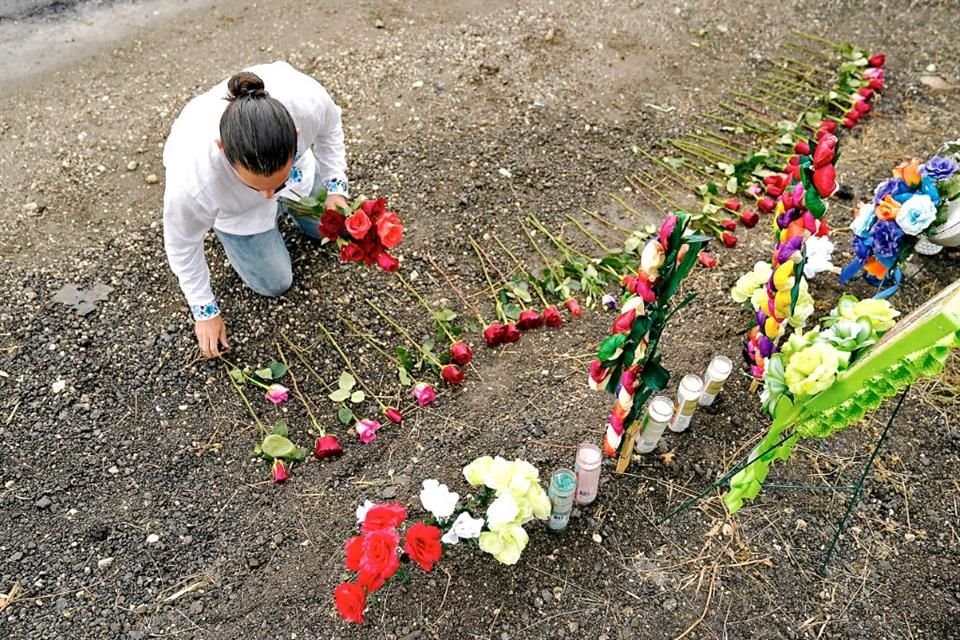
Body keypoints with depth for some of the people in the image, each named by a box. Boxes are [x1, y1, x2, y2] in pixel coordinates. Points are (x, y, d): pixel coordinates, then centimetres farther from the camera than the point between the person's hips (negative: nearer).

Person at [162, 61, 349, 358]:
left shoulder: (307, 99, -43)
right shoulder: (192, 178, -46)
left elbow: (329, 127, -14)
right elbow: (182, 244, -22)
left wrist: (335, 186, -17)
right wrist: (205, 311, -10)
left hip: (294, 165, 3)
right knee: (275, 285, 8)